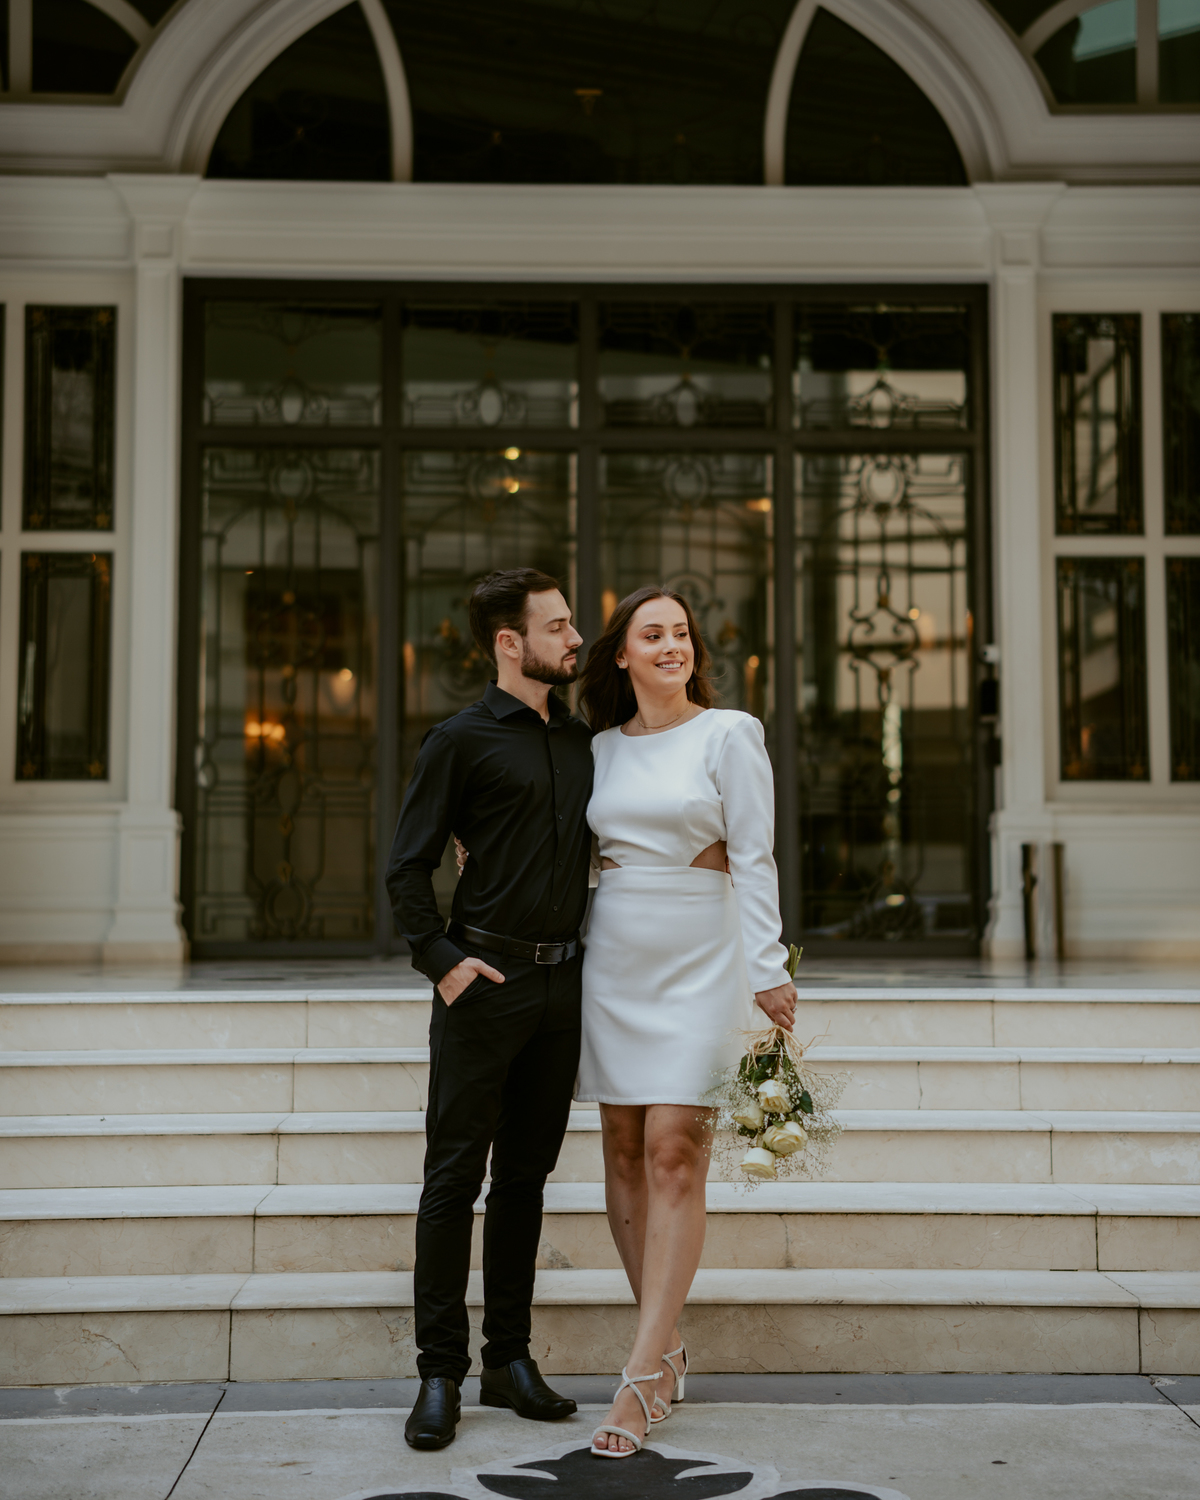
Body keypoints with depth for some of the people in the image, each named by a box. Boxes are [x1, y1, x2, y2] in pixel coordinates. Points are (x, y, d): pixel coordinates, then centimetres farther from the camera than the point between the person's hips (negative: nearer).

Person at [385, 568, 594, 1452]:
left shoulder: (581, 741, 14)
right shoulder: (461, 740, -4)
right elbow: (408, 868, -4)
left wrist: (591, 949, 13)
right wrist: (442, 960, -12)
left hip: (561, 980, 6)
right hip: (486, 980, -6)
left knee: (526, 1175, 11)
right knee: (456, 1175, 0)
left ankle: (509, 1358, 20)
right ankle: (441, 1373, 7)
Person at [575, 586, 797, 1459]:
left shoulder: (729, 733, -2)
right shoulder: (601, 748, 11)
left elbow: (753, 860, -5)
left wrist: (770, 970, -9)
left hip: (700, 960, -5)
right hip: (615, 959, 5)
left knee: (673, 1153, -10)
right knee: (624, 1154, 5)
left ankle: (643, 1380, -9)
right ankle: (668, 1346, 18)